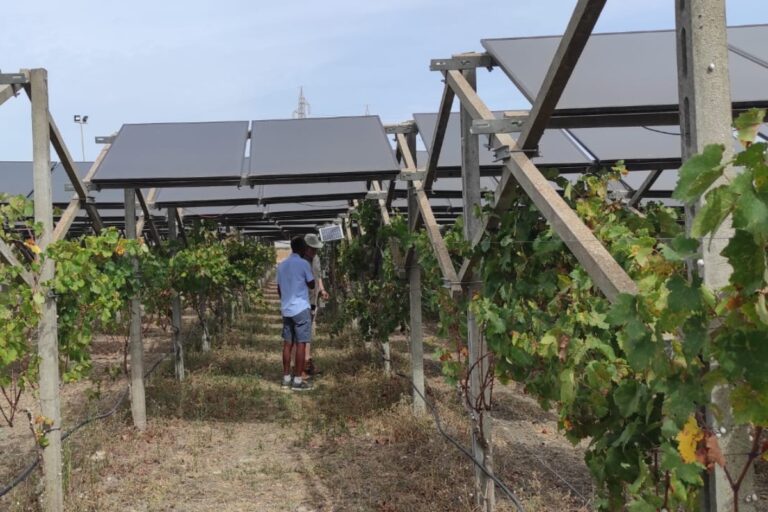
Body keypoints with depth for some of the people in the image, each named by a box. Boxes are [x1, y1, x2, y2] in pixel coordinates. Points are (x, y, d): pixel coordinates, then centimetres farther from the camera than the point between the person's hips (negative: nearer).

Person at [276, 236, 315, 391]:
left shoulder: (281, 265, 10)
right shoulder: (303, 264, -10)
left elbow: (279, 289, 15)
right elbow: (312, 285, -1)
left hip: (286, 309, 6)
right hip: (301, 309, -6)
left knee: (288, 343, 9)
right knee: (301, 344, -3)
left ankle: (286, 379, 11)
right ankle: (298, 381, -3)